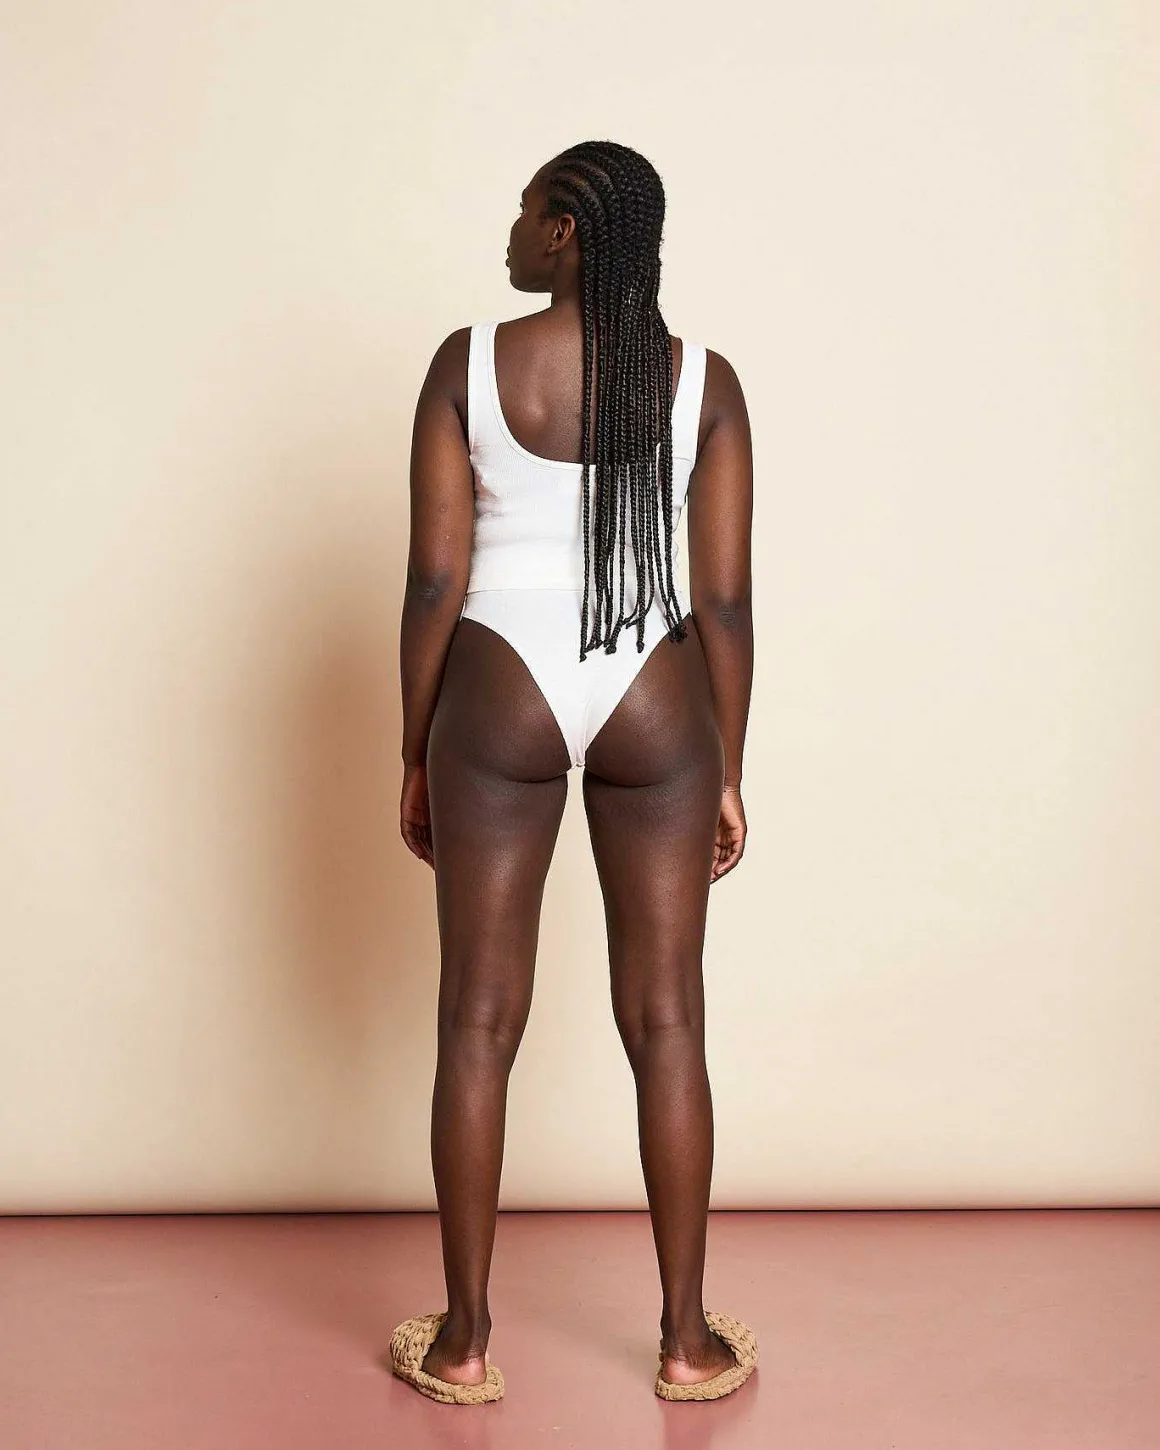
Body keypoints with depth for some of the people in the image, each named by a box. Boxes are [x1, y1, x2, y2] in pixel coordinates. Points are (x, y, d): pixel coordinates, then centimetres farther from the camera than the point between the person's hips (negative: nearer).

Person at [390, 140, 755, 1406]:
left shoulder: (469, 363, -5)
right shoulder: (704, 382, -2)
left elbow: (434, 579, -6)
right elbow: (726, 601, -3)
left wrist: (415, 755, 4)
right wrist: (728, 772, 7)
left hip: (500, 697, -1)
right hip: (654, 706, 1)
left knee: (478, 1022, 8)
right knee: (665, 1023, 9)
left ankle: (464, 1341, 17)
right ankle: (689, 1339, 18)